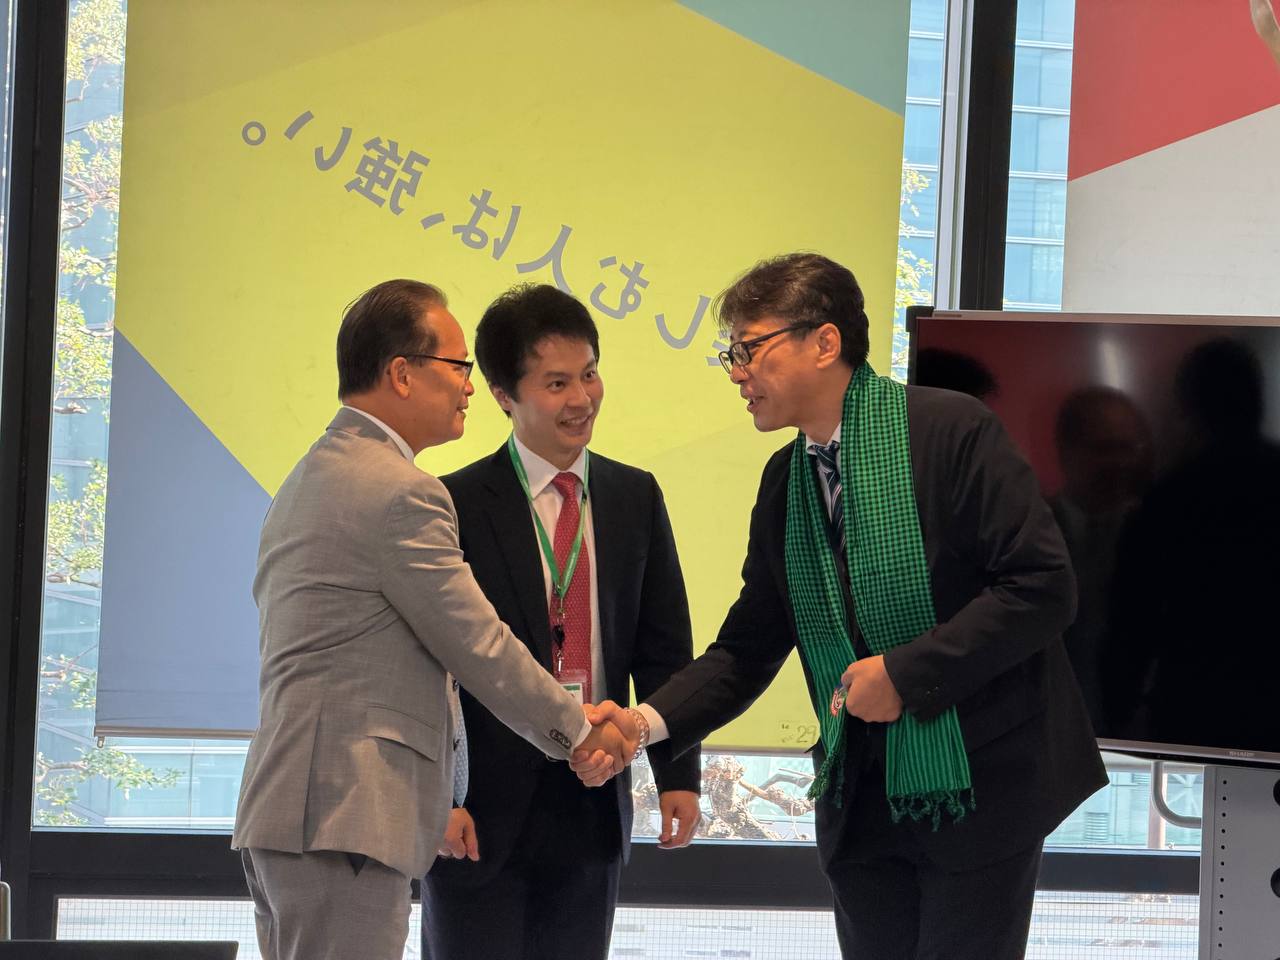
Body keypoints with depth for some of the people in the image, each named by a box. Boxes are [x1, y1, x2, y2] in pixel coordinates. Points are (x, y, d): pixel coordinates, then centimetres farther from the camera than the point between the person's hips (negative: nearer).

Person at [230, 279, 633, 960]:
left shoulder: (306, 480, 22)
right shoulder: (401, 493, -12)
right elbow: (478, 647, -9)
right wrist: (577, 730, 6)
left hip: (278, 812, 11)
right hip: (341, 821, -11)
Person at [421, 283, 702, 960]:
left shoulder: (635, 498, 9)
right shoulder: (456, 505, -7)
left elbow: (662, 650, 9)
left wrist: (678, 776, 1)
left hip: (594, 807, 4)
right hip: (482, 810, -4)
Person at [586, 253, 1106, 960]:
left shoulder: (951, 431, -12)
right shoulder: (784, 479, 9)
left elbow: (1042, 585, -18)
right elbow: (747, 648, 10)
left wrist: (906, 671, -19)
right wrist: (647, 722, -7)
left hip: (977, 787, -6)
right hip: (861, 796, 6)